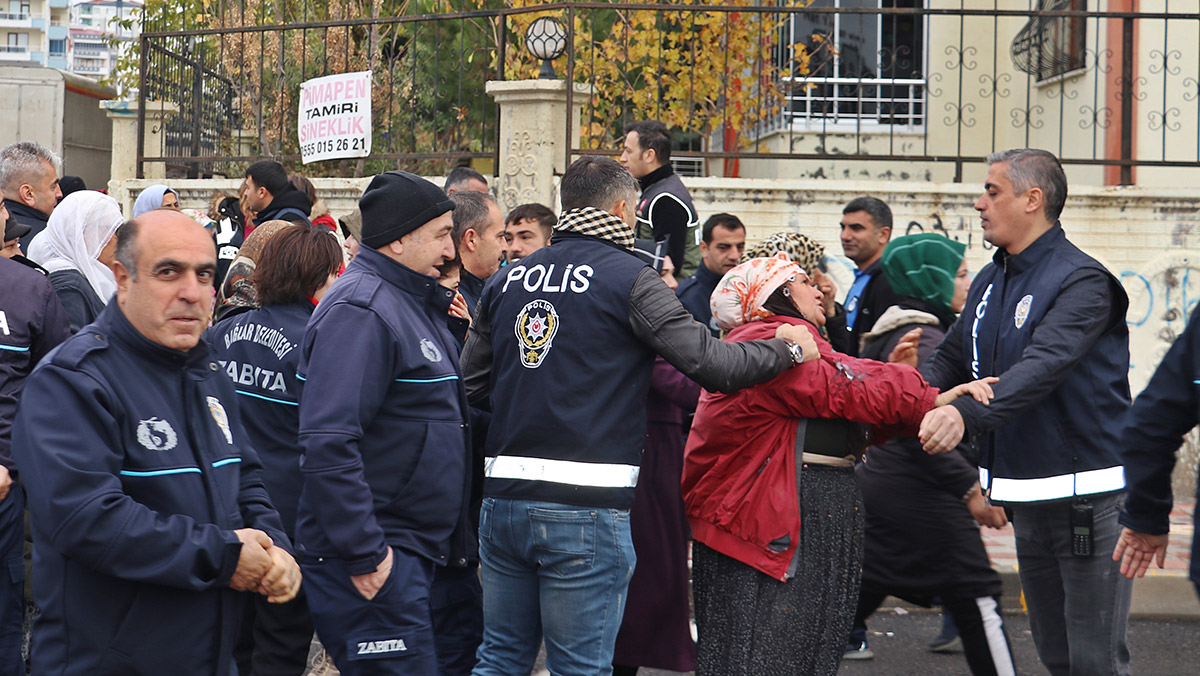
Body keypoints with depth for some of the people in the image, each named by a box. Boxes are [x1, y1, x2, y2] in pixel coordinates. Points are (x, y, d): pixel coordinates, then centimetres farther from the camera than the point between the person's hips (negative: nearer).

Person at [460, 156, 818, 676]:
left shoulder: (507, 281, 11)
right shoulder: (629, 279, -6)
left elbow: (474, 384, 14)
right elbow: (710, 363, -11)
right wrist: (788, 349, 5)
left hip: (504, 497, 6)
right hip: (586, 506, -6)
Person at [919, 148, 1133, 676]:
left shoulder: (1082, 281, -15)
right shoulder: (990, 282, 12)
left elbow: (1043, 366, -30)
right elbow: (949, 360, 14)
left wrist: (967, 415, -43)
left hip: (1087, 492, -8)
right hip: (1026, 496, 8)